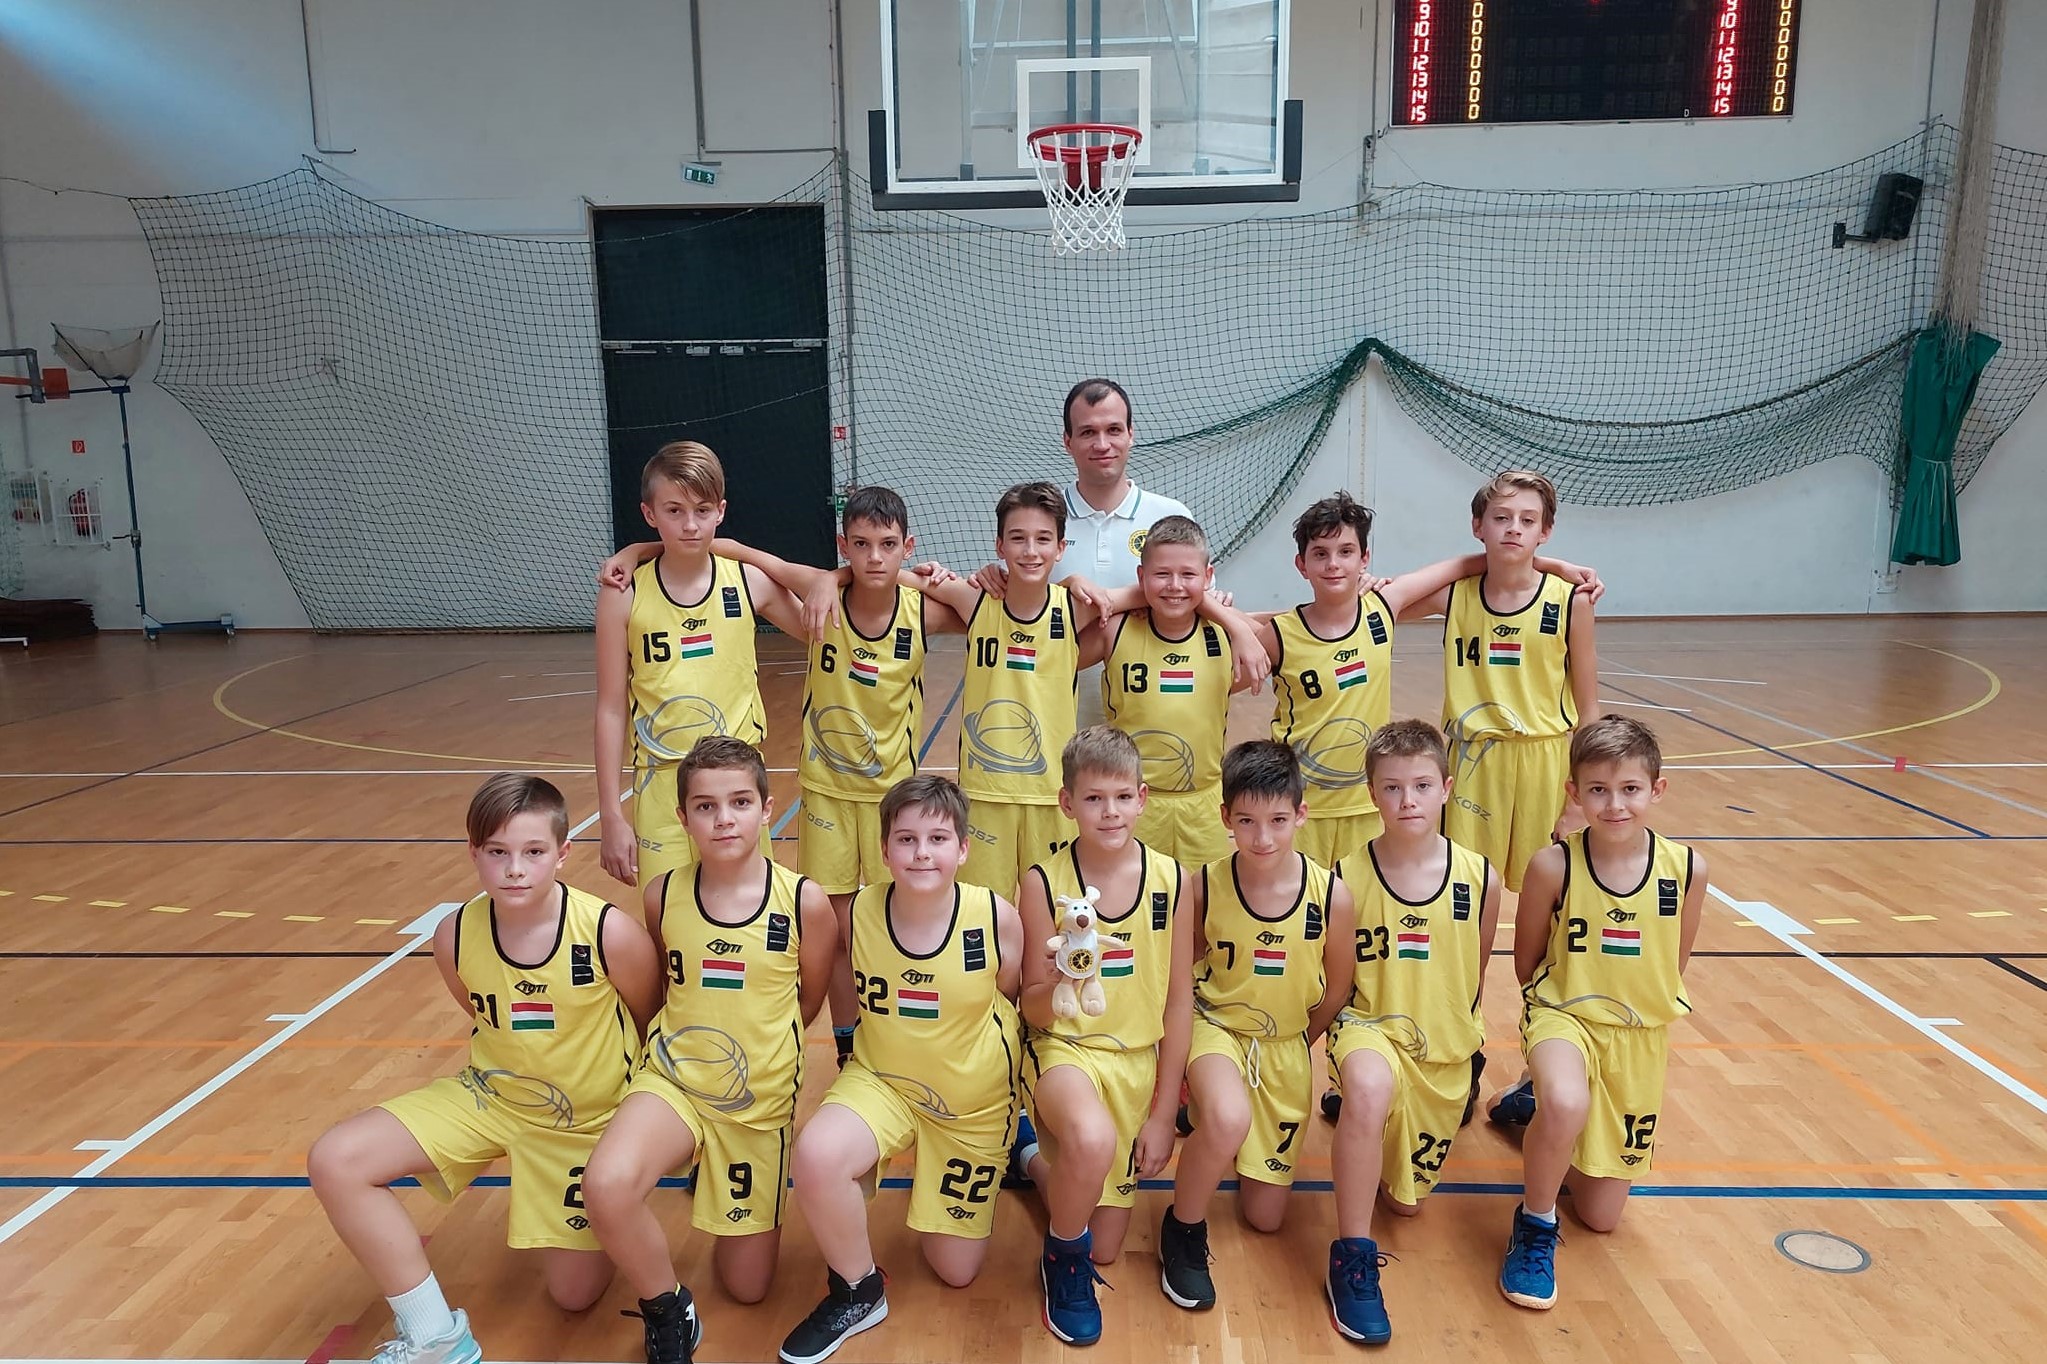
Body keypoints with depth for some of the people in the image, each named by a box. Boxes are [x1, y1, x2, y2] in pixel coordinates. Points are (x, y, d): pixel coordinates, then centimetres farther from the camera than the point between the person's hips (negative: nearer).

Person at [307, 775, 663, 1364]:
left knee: (575, 1294, 5)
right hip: (490, 1096, 3)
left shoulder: (612, 935, -29)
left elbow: (651, 1027, -9)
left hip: (587, 1120, -3)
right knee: (335, 1160, -17)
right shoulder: (454, 937, -17)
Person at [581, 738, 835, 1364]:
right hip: (673, 1080, 0)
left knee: (747, 1286, 10)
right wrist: (692, 1039, 3)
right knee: (606, 1185, -33)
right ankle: (668, 1313, -3)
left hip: (761, 1099, 0)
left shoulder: (805, 901, -14)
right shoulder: (663, 895, -8)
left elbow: (808, 1002, 3)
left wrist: (751, 1036, 5)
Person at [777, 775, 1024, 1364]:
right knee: (816, 1154, -32)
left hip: (973, 1100, -1)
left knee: (955, 1270, 11)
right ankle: (857, 1292, -3)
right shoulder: (859, 911, -16)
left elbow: (1014, 1006, -3)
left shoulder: (997, 918, -21)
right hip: (881, 1080, 1)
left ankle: (1014, 1149, 39)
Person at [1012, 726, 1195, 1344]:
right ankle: (1062, 1260, -5)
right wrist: (1060, 982, -31)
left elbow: (1179, 999, -1)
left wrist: (1163, 1113, -2)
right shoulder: (1043, 882, -13)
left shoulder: (1171, 880, -8)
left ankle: (1038, 1161, 42)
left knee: (1105, 1250, 10)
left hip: (1139, 1061, 3)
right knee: (1092, 1139, -38)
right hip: (1064, 1048, -3)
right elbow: (1035, 1011, -7)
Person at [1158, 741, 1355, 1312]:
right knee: (1228, 1120, -38)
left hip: (1286, 1046, 2)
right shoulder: (1204, 888, -19)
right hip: (1216, 1026, -2)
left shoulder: (1331, 896, -18)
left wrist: (1295, 1044, 8)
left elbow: (1337, 989, -1)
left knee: (1265, 1215, 10)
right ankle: (1183, 1228, -8)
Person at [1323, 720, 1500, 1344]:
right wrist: (1335, 1028, -13)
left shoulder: (1479, 879, -9)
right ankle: (1351, 1259, -24)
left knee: (1406, 1200, 16)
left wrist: (1459, 1037, 14)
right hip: (1371, 1027, -3)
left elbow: (1474, 980, 7)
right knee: (1370, 1087, -40)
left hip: (1445, 1051, 4)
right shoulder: (1348, 879, -15)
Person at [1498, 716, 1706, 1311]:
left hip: (1640, 1037, 3)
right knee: (1565, 1106, -39)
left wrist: (1639, 1010, 10)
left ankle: (1535, 1107, 38)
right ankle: (1535, 1227, -10)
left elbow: (1675, 965, 5)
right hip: (1563, 1016, -3)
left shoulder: (1687, 869, -12)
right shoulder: (1553, 866, -19)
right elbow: (1526, 962, -3)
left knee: (1602, 1215, 10)